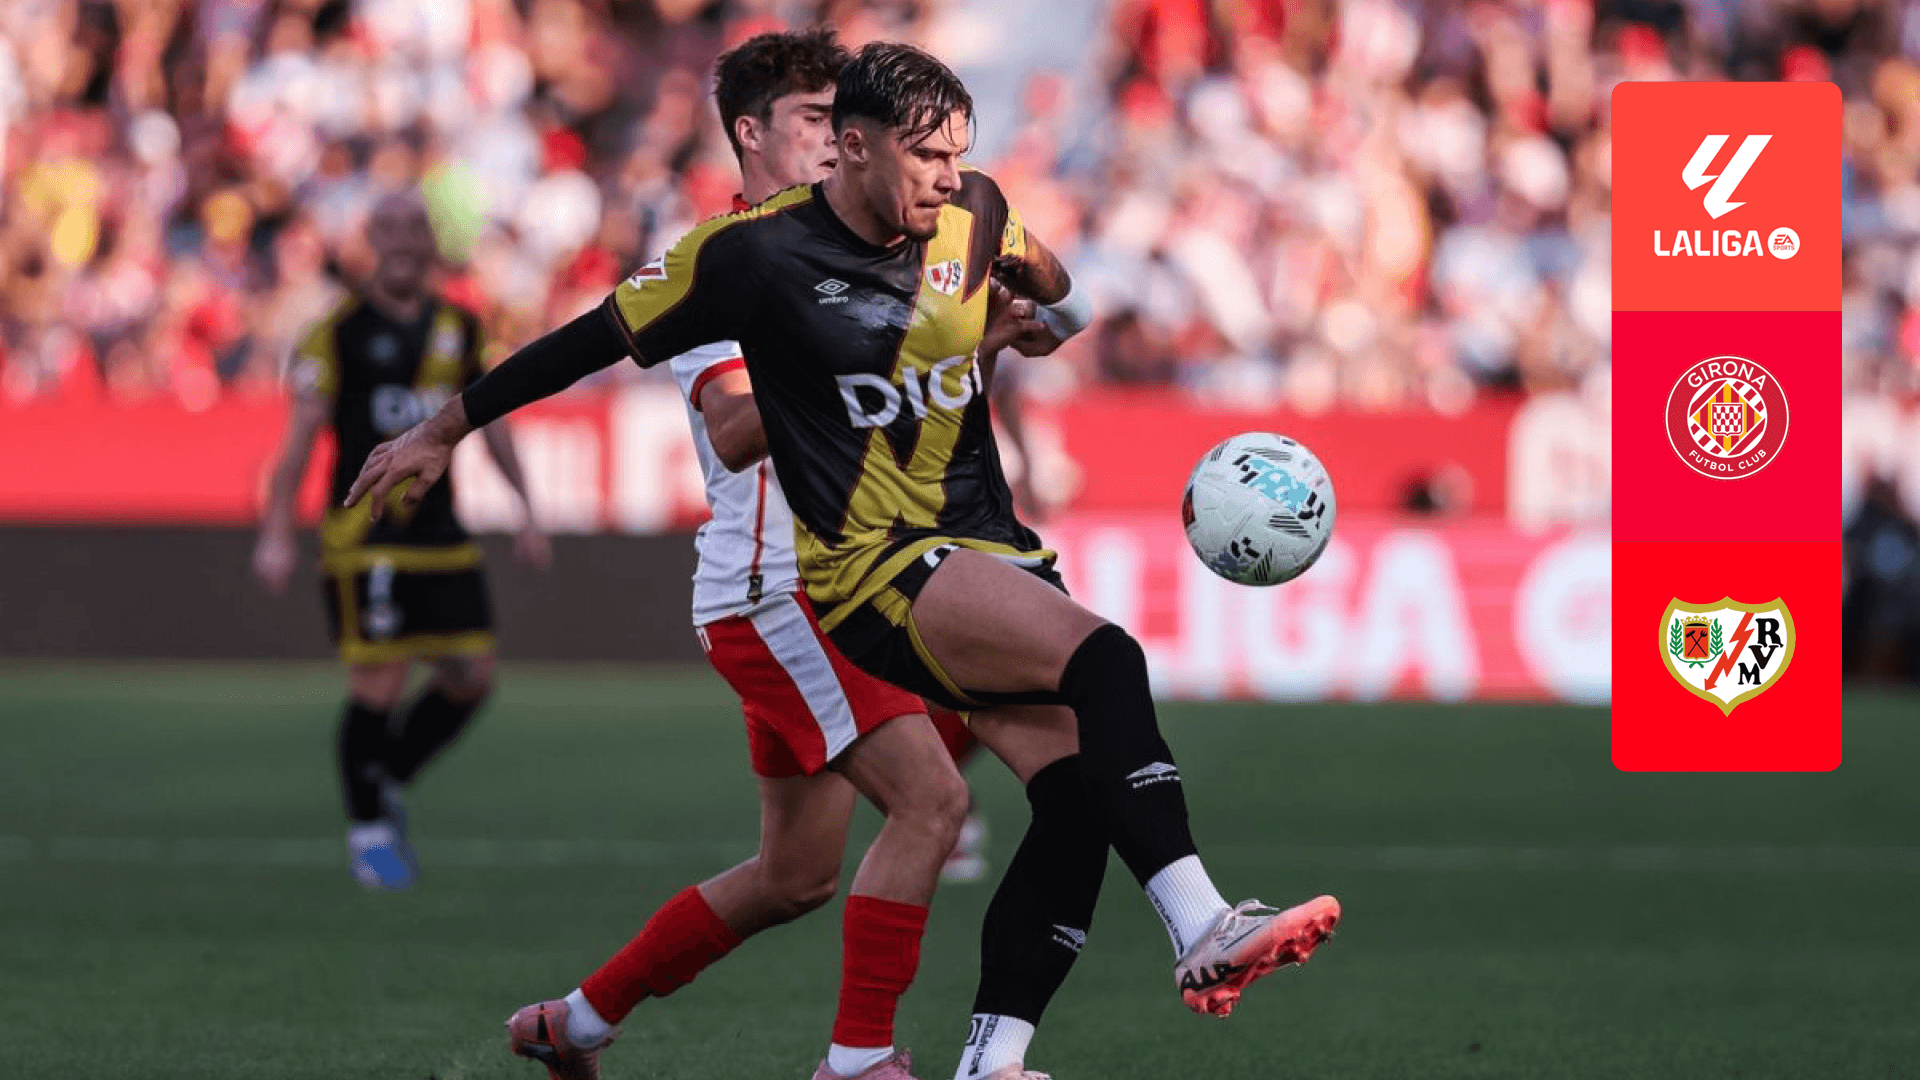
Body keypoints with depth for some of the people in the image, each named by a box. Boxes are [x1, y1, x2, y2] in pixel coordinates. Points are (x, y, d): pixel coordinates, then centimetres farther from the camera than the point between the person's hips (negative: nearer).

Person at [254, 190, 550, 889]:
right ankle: (368, 830, 8)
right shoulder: (340, 331, -4)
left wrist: (526, 510, 17)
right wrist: (275, 535, -12)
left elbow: (486, 417, 21)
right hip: (364, 535, -6)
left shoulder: (457, 327, 12)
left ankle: (387, 785, 23)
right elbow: (301, 432, -7)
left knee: (471, 678, 2)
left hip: (439, 535, 6)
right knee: (379, 685, -9)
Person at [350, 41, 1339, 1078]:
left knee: (1081, 786, -9)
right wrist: (444, 430, 8)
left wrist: (1054, 309, 12)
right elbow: (598, 338, 2)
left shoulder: (975, 213, 6)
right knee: (1106, 660, -29)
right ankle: (1199, 931, -36)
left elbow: (1044, 280, 33)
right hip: (874, 565, -7)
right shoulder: (758, 252, -9)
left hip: (992, 543, 7)